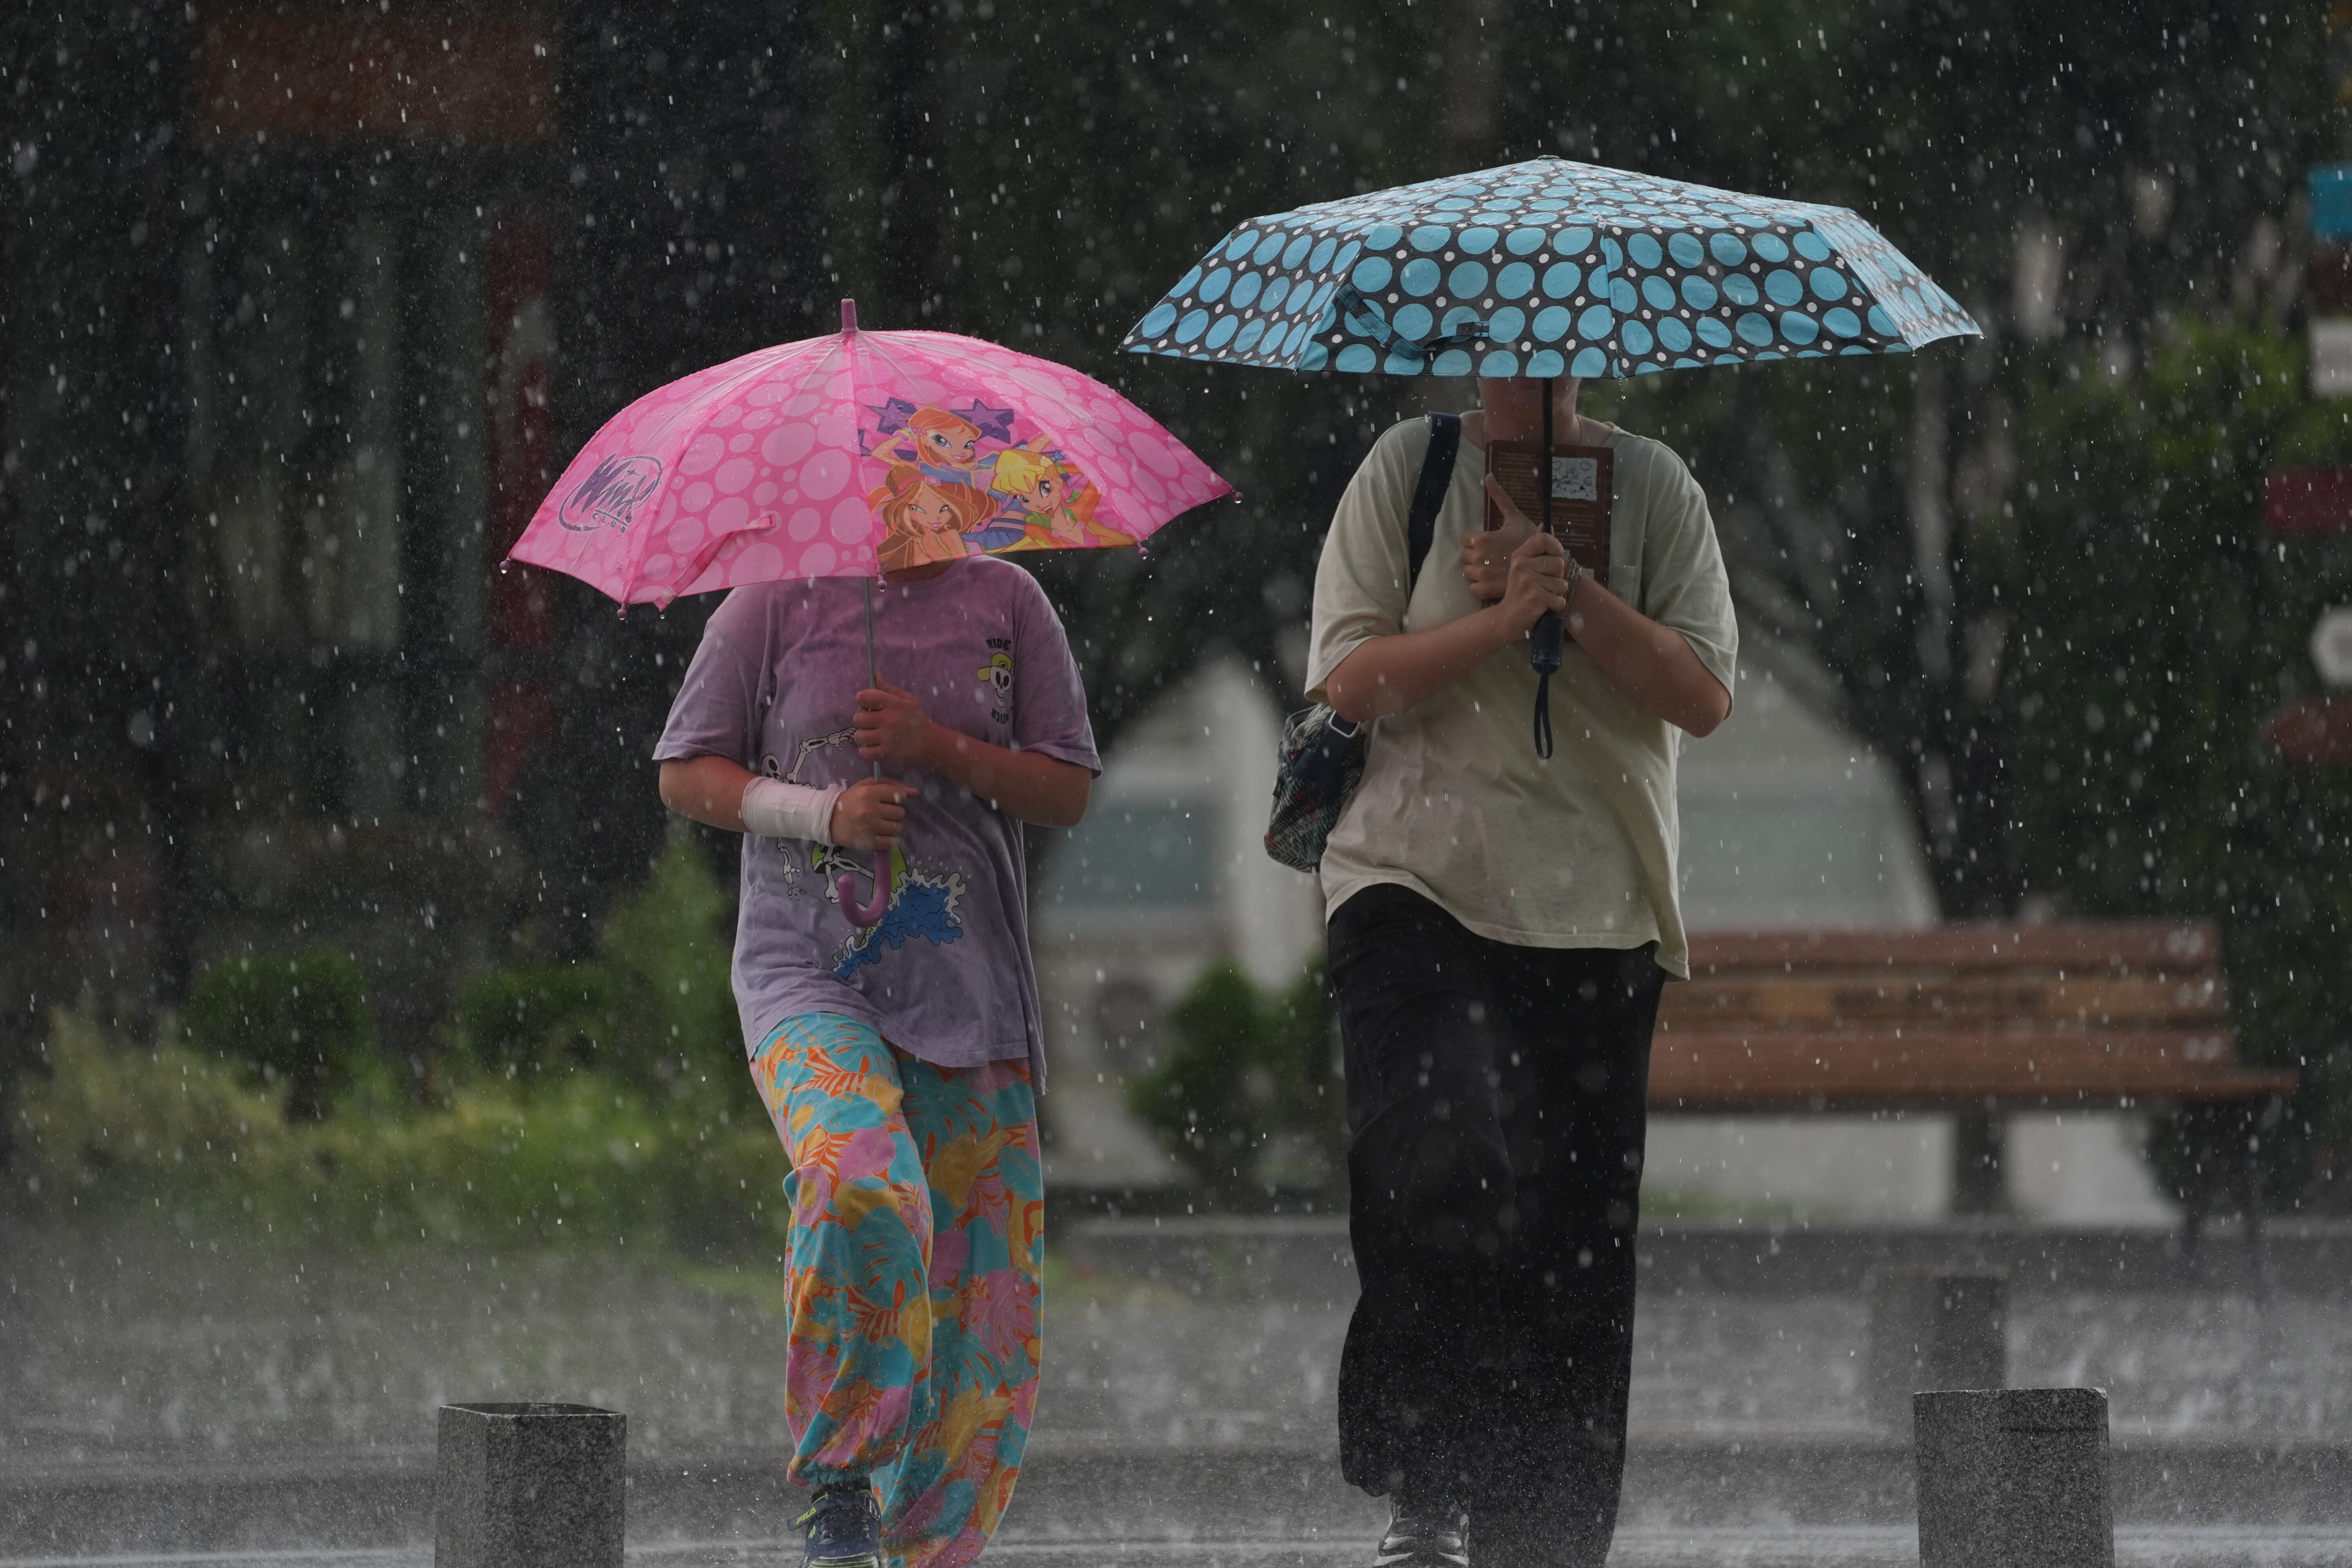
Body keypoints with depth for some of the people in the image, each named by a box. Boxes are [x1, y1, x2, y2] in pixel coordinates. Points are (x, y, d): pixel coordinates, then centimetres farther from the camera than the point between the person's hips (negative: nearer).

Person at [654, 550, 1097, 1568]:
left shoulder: (1005, 603, 9)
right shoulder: (777, 602, 4)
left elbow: (1069, 794, 9)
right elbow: (685, 777, 6)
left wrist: (940, 749, -8)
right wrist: (823, 812, -10)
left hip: (970, 988, 3)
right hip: (810, 972, -3)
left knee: (986, 1276, -2)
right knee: (861, 1184, -31)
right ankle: (842, 1467, -17)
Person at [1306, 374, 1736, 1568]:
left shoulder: (1651, 488, 8)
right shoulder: (1406, 472, 4)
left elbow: (1705, 694, -1)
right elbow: (1349, 679, -4)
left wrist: (1575, 598, -13)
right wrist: (1501, 620, -16)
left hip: (1596, 908, 2)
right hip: (1415, 883, -2)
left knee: (1580, 1236, 0)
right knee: (1442, 1170, -23)